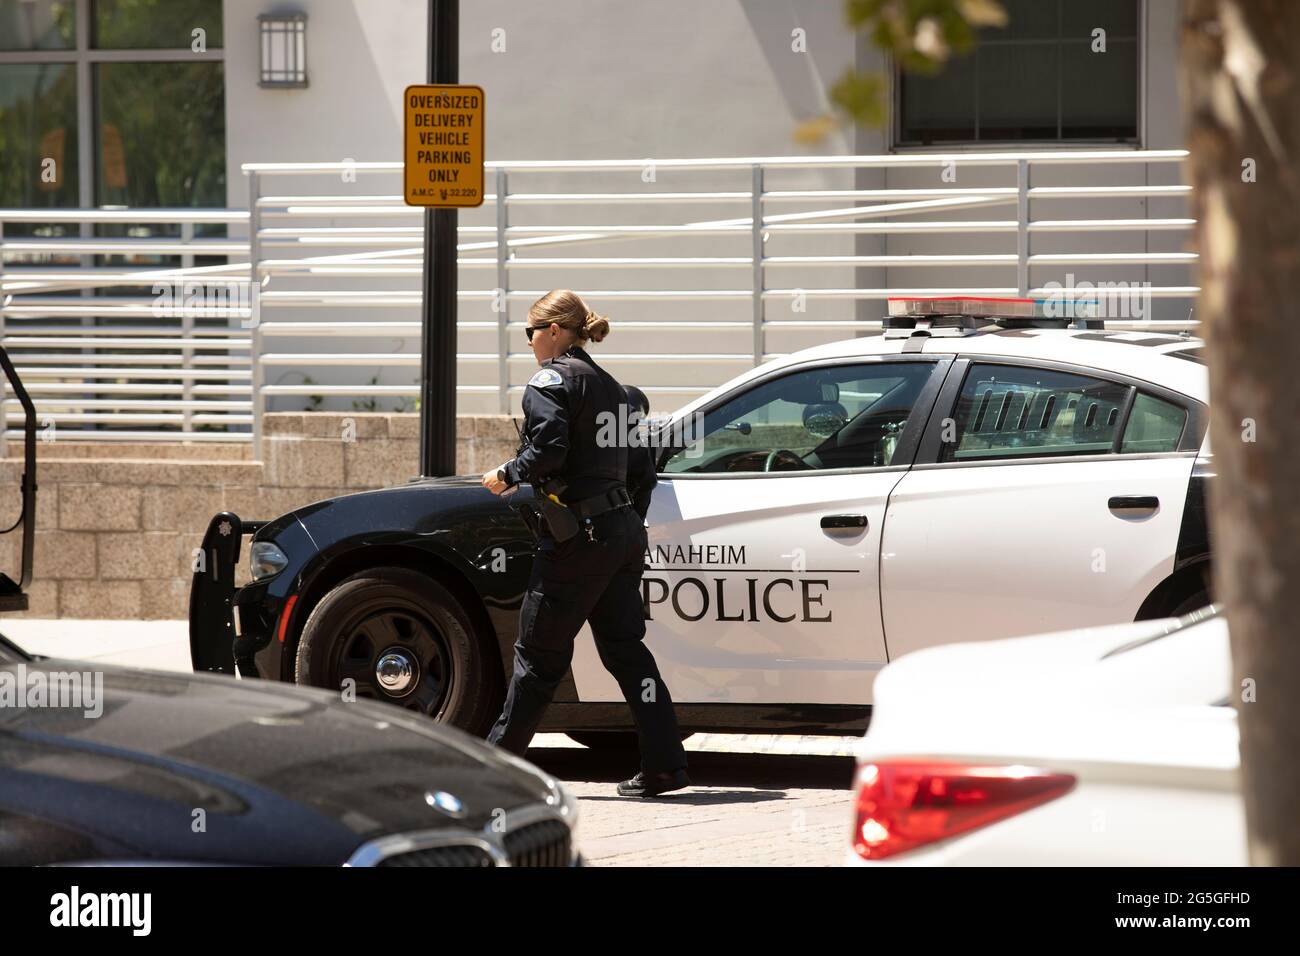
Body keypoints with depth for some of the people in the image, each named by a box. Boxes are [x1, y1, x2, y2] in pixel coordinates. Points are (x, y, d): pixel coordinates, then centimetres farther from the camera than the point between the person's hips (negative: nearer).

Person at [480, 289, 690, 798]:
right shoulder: (609, 386, 18)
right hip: (623, 528, 8)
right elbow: (640, 468, 18)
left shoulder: (551, 379, -7)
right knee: (625, 647, 7)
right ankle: (664, 764, -1)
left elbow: (548, 449, -22)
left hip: (578, 538, -8)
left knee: (539, 652, 1)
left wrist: (508, 475, -5)